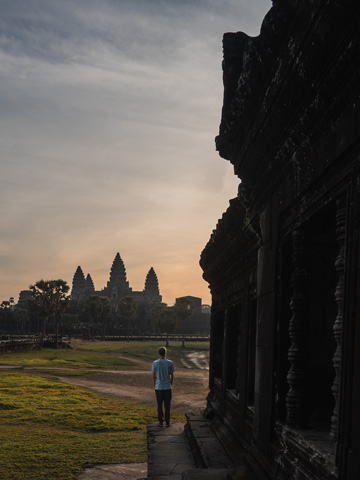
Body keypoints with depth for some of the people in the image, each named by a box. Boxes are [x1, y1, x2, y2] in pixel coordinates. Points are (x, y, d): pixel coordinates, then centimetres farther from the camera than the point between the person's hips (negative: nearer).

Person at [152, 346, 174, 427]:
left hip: (158, 388, 0)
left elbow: (154, 376, 0)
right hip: (167, 387, 0)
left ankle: (160, 422, 11)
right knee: (167, 406, 8)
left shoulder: (155, 363, -6)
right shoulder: (170, 363, -5)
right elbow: (172, 376, 1)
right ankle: (167, 422, 11)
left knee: (159, 406, 7)